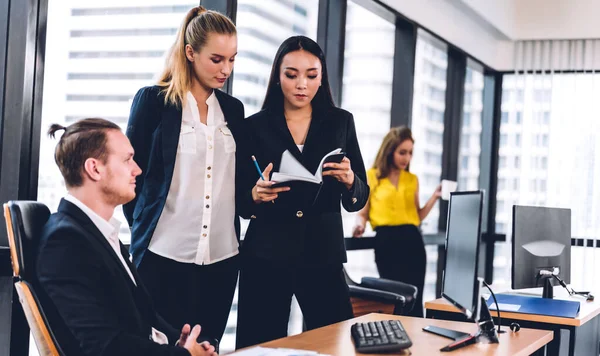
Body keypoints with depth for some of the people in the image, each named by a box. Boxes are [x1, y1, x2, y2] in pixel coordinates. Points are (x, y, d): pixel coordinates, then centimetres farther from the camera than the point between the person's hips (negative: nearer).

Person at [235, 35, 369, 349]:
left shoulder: (340, 122, 7)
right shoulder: (254, 126, 2)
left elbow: (358, 200, 7)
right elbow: (238, 202, 3)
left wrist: (348, 181, -14)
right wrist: (255, 195, -18)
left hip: (324, 256, 1)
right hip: (265, 258, -1)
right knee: (260, 346, 1)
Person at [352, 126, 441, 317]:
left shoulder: (412, 179, 15)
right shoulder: (371, 176, 5)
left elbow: (417, 216, 15)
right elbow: (363, 213, 6)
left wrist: (434, 197, 5)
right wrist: (360, 225, -15)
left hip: (412, 240, 3)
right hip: (386, 241, -3)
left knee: (414, 298, -1)